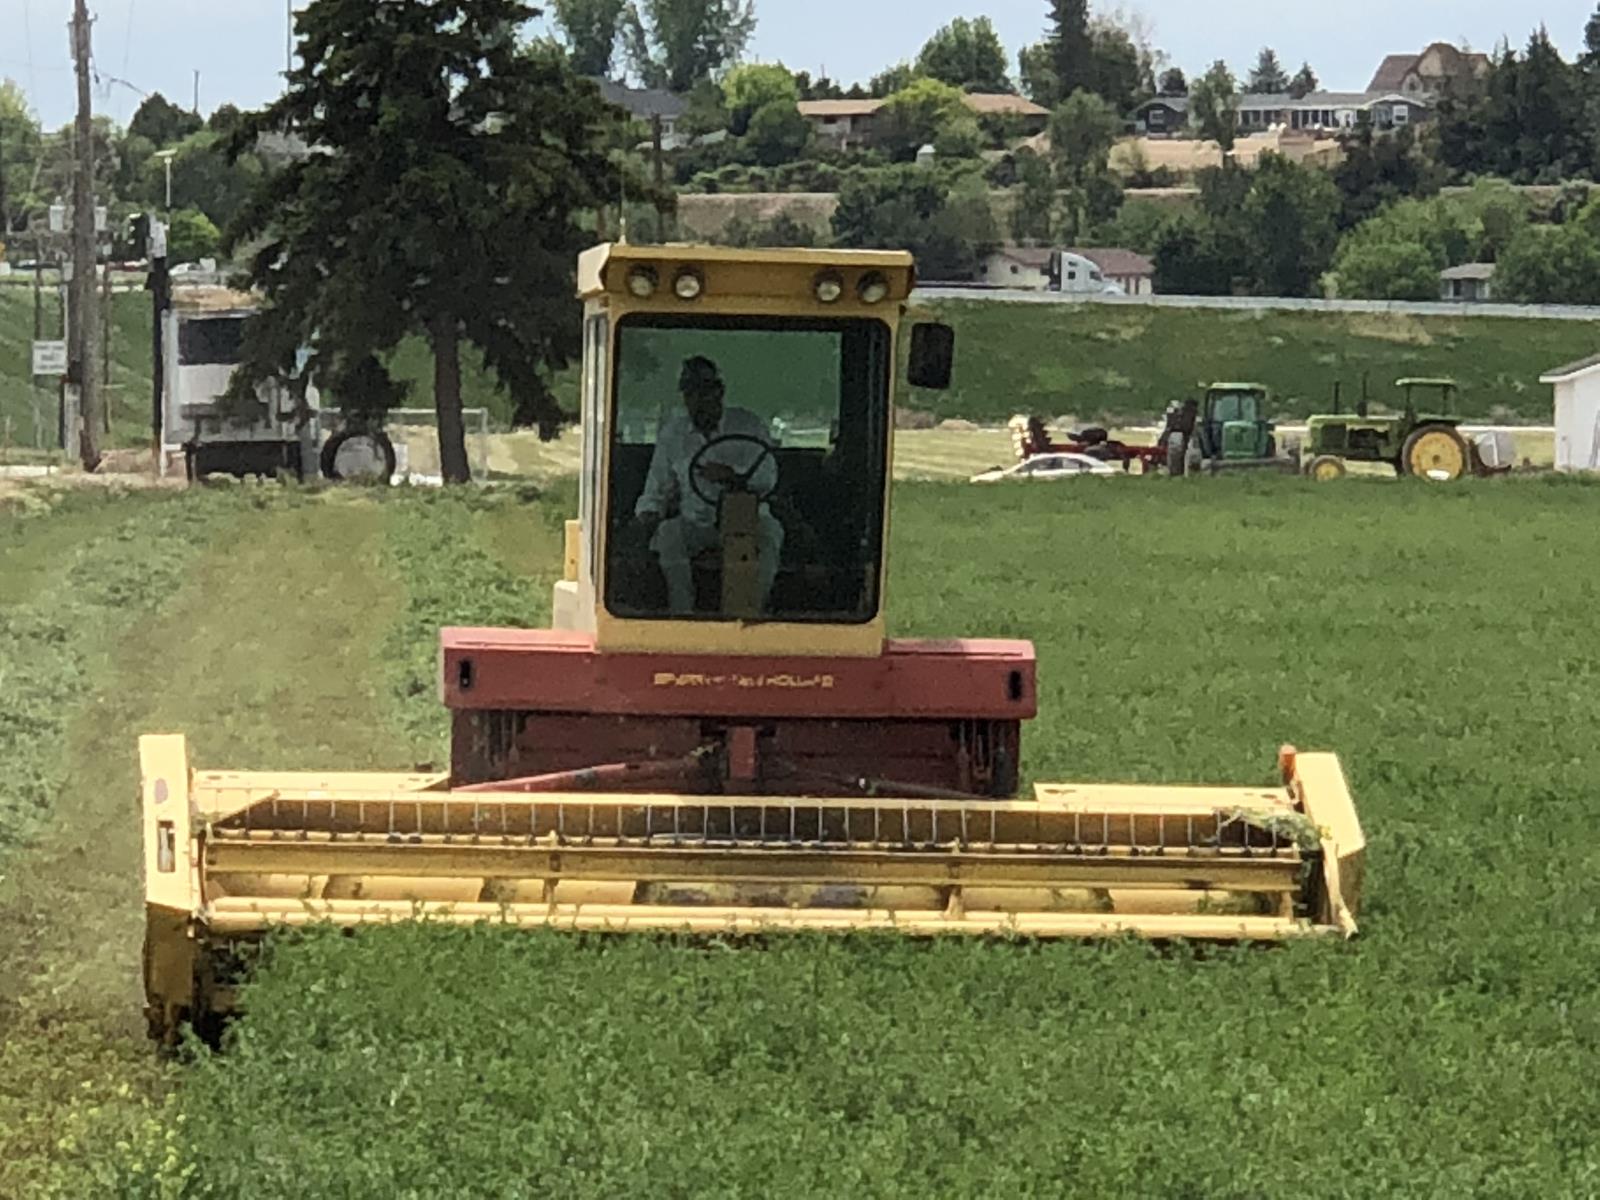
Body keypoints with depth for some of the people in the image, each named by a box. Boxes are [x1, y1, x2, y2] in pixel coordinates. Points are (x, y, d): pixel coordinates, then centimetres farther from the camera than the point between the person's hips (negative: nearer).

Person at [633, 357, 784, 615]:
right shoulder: (672, 432, 13)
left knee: (769, 532, -34)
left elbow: (768, 478, -7)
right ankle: (682, 614, -33)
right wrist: (649, 514, -4)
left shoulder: (748, 426, 4)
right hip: (695, 523, 2)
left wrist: (733, 475, -25)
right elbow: (657, 486, 17)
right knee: (669, 534, -31)